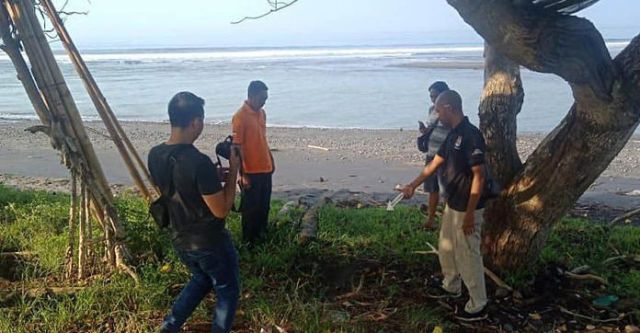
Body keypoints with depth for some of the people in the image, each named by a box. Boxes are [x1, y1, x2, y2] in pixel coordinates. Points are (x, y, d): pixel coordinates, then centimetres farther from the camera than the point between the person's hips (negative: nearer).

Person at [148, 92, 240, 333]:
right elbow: (221, 210, -22)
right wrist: (233, 171, -15)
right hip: (209, 242, -7)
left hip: (179, 239, 7)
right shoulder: (199, 162, -29)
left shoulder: (155, 156, -5)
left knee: (201, 280, 31)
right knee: (227, 291, 16)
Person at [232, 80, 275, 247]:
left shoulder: (261, 113, 7)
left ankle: (261, 234, 36)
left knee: (264, 205, 18)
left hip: (265, 168, 7)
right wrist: (242, 175, -18)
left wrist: (271, 160, 19)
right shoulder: (240, 116, -17)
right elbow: (237, 147, -17)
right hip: (251, 171, -7)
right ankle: (249, 240, 22)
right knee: (251, 207, 6)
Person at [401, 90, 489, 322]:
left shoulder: (471, 135, -23)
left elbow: (479, 176, -23)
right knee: (445, 248, 23)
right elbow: (435, 163, 17)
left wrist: (470, 213, -22)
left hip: (467, 208, -10)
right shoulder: (453, 134, 7)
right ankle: (451, 286, 44)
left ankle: (478, 306, 16)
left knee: (467, 256, 2)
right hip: (452, 204, 10)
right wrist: (413, 185, 17)